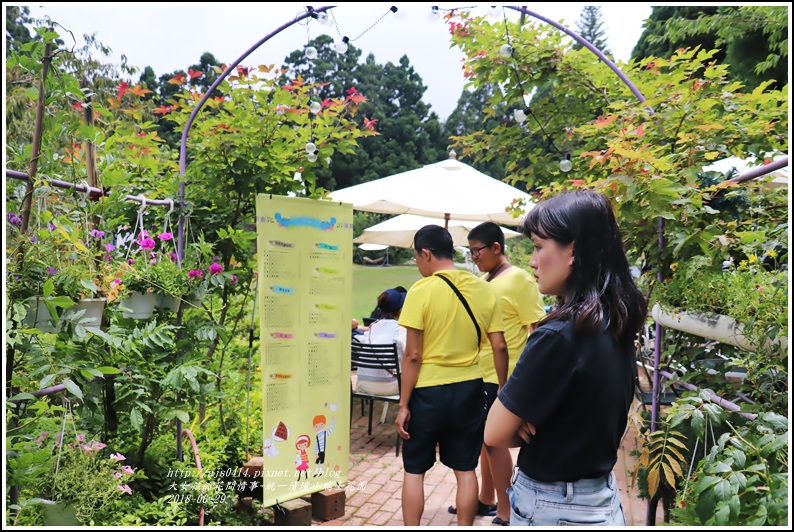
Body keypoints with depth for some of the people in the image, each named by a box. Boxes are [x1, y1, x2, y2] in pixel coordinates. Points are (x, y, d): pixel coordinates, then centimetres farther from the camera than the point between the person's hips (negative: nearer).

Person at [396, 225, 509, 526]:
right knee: (465, 470, 15)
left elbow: (413, 355, -14)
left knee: (414, 470, 12)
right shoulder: (484, 289, 0)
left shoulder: (421, 291, -13)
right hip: (469, 389, 4)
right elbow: (499, 347, 0)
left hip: (428, 391, -4)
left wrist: (403, 405, -7)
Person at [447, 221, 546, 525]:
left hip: (503, 377, -7)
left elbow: (537, 329, -14)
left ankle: (505, 513, 15)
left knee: (495, 440, 0)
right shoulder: (481, 282, 11)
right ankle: (486, 500, 31)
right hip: (479, 375, 7)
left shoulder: (519, 280, -11)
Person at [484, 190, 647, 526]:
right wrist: (535, 425, -11)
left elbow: (495, 433, -19)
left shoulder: (559, 335, -27)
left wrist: (527, 432, -1)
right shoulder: (616, 325, -2)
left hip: (553, 510, -7)